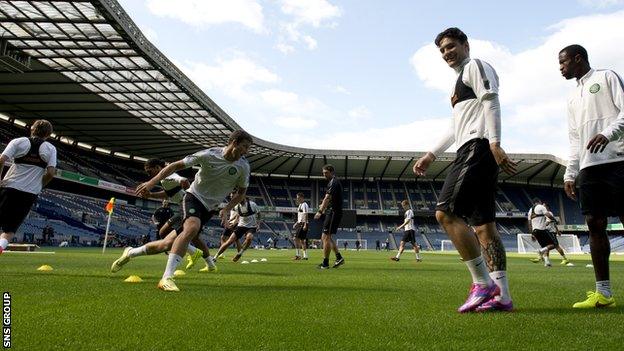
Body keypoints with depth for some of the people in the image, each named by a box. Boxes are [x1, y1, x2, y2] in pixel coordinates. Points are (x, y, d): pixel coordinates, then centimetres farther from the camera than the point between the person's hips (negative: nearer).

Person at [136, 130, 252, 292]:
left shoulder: (243, 167, -9)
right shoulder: (209, 154, -17)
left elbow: (241, 192, 6)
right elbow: (177, 165, -11)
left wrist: (226, 210, -7)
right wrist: (151, 182, -17)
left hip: (211, 207, 5)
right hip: (194, 196, -4)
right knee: (192, 228, -34)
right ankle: (166, 278, -34)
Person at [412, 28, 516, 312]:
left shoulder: (475, 66, 4)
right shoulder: (461, 82, 31)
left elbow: (491, 102, -12)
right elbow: (456, 127, 32)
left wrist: (494, 143, -24)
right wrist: (431, 155, 27)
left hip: (478, 148, -10)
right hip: (472, 152, 10)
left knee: (445, 213, -16)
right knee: (483, 224, 4)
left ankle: (483, 284, -12)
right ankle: (502, 296, 4)